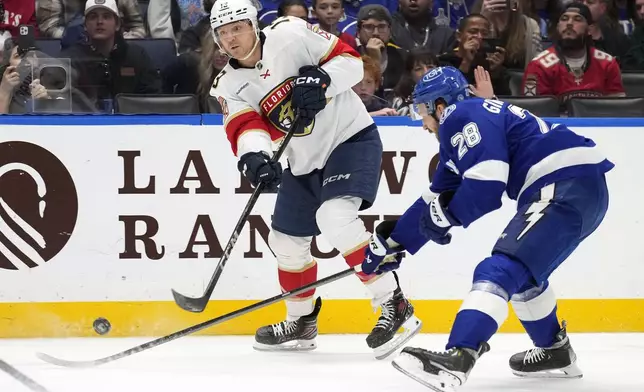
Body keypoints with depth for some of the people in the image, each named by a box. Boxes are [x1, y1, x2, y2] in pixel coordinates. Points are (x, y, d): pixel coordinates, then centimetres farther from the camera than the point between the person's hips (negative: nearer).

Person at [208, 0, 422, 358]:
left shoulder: (290, 34, -15)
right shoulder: (229, 85, -1)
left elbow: (351, 60, -11)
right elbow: (245, 127, -17)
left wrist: (321, 80, -29)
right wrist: (253, 156, -37)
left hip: (351, 138, -7)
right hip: (305, 161, 7)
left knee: (335, 217, -29)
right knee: (287, 240, 14)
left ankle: (394, 305, -25)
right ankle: (302, 322, 37)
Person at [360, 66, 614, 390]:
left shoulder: (462, 115, -5)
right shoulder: (456, 134, 26)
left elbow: (487, 182, -18)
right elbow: (438, 198, 34)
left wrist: (447, 216, -3)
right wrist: (395, 240, 37)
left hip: (567, 185, -11)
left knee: (501, 270, -20)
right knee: (520, 270, 27)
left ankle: (457, 358, -35)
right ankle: (555, 352, 38)